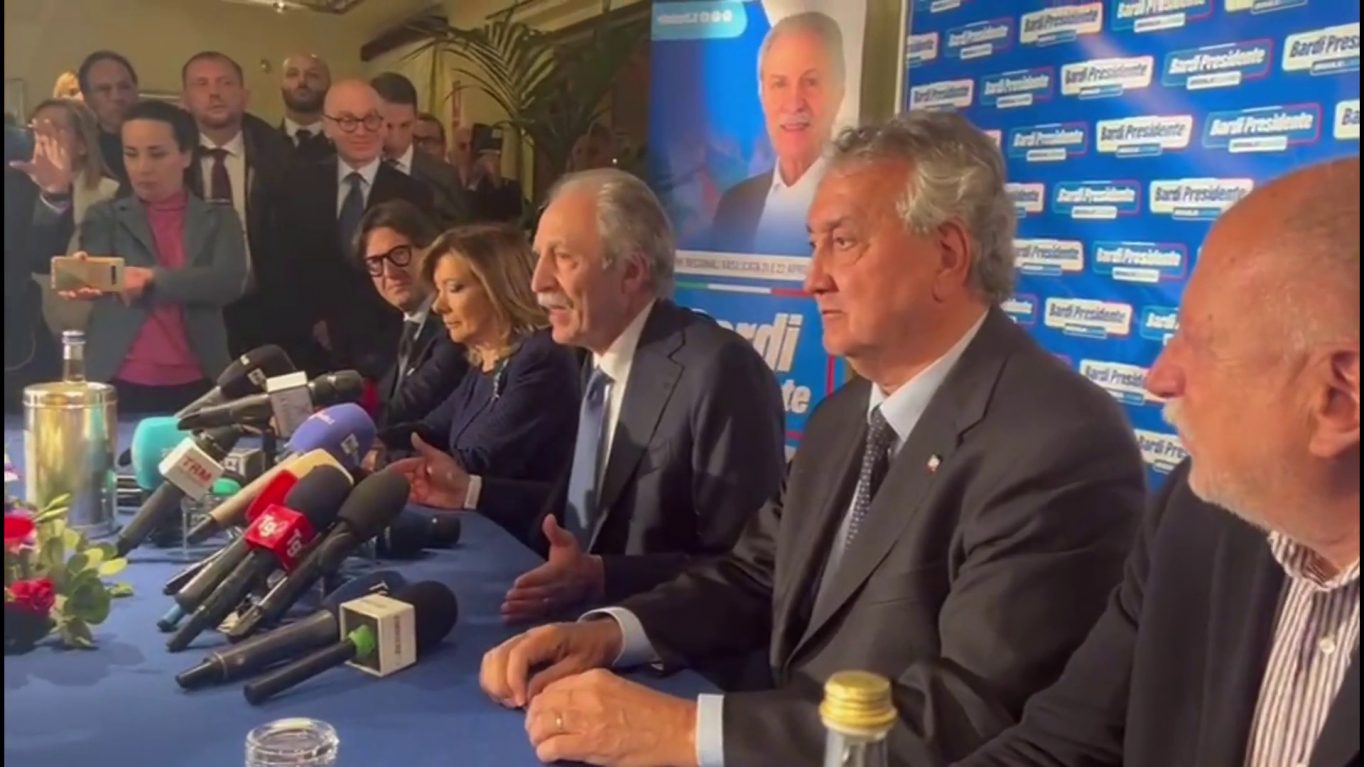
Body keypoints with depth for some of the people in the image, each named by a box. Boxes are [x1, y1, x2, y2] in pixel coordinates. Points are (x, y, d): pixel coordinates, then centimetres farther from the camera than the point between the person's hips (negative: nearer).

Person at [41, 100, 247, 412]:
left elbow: (229, 282, -8)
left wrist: (153, 278, -19)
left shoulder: (219, 219, 8)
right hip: (119, 386, 0)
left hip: (195, 387, 0)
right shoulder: (107, 216, 9)